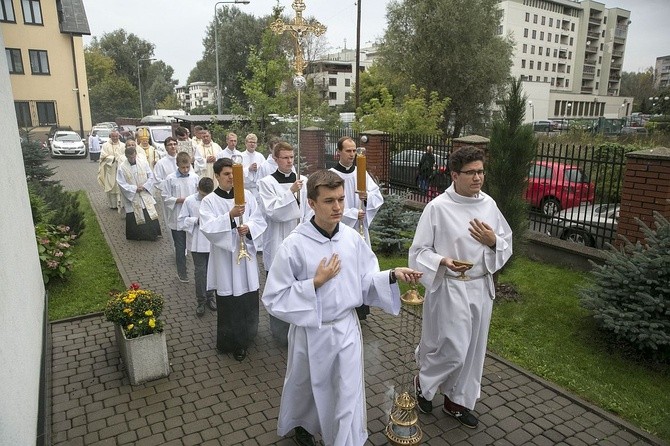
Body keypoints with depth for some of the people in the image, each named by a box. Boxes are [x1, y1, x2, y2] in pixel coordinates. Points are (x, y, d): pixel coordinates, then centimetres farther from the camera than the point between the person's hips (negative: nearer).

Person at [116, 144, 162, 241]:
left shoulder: (143, 162, -2)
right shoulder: (122, 167, -9)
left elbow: (151, 176, 2)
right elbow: (122, 184, -9)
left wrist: (144, 186, -11)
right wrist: (135, 188, -16)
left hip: (145, 195, 2)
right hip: (132, 197, -2)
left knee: (150, 215, 3)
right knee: (133, 218, 5)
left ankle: (153, 235, 19)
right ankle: (136, 236, 23)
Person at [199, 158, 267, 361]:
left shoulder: (246, 195, 5)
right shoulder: (209, 201, -3)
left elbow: (259, 221, 3)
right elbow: (207, 228, -17)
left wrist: (249, 229, -18)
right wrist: (230, 216, -30)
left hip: (246, 253, 3)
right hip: (224, 256, -3)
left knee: (249, 299, 9)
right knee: (228, 301, 2)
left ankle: (246, 336, 32)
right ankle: (230, 342, 19)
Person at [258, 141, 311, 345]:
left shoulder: (302, 181, 6)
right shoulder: (267, 183, -5)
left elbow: (308, 211, 11)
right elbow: (272, 211, -15)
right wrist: (290, 192, -23)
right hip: (278, 243, -3)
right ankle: (280, 330, 19)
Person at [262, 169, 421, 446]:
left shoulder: (352, 238, -7)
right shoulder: (294, 245, -20)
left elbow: (366, 280, 2)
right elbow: (273, 299, -17)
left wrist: (393, 275, -15)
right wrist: (315, 282, -25)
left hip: (347, 328, 2)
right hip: (311, 333, -2)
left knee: (349, 397, 11)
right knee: (305, 389, 24)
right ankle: (300, 424, 56)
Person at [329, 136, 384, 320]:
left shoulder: (361, 173, 7)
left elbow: (378, 197, 3)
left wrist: (367, 196, -18)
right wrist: (354, 213, -13)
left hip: (360, 230, 4)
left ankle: (360, 310, 24)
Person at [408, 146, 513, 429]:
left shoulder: (489, 204, 2)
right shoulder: (438, 207, -14)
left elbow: (507, 245, 11)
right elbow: (419, 250, -10)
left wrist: (493, 241, -11)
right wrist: (442, 262, -27)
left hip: (481, 288, 6)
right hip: (449, 289, -6)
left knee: (473, 348, 15)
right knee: (453, 350, 0)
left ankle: (457, 400, 36)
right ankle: (423, 382, 31)